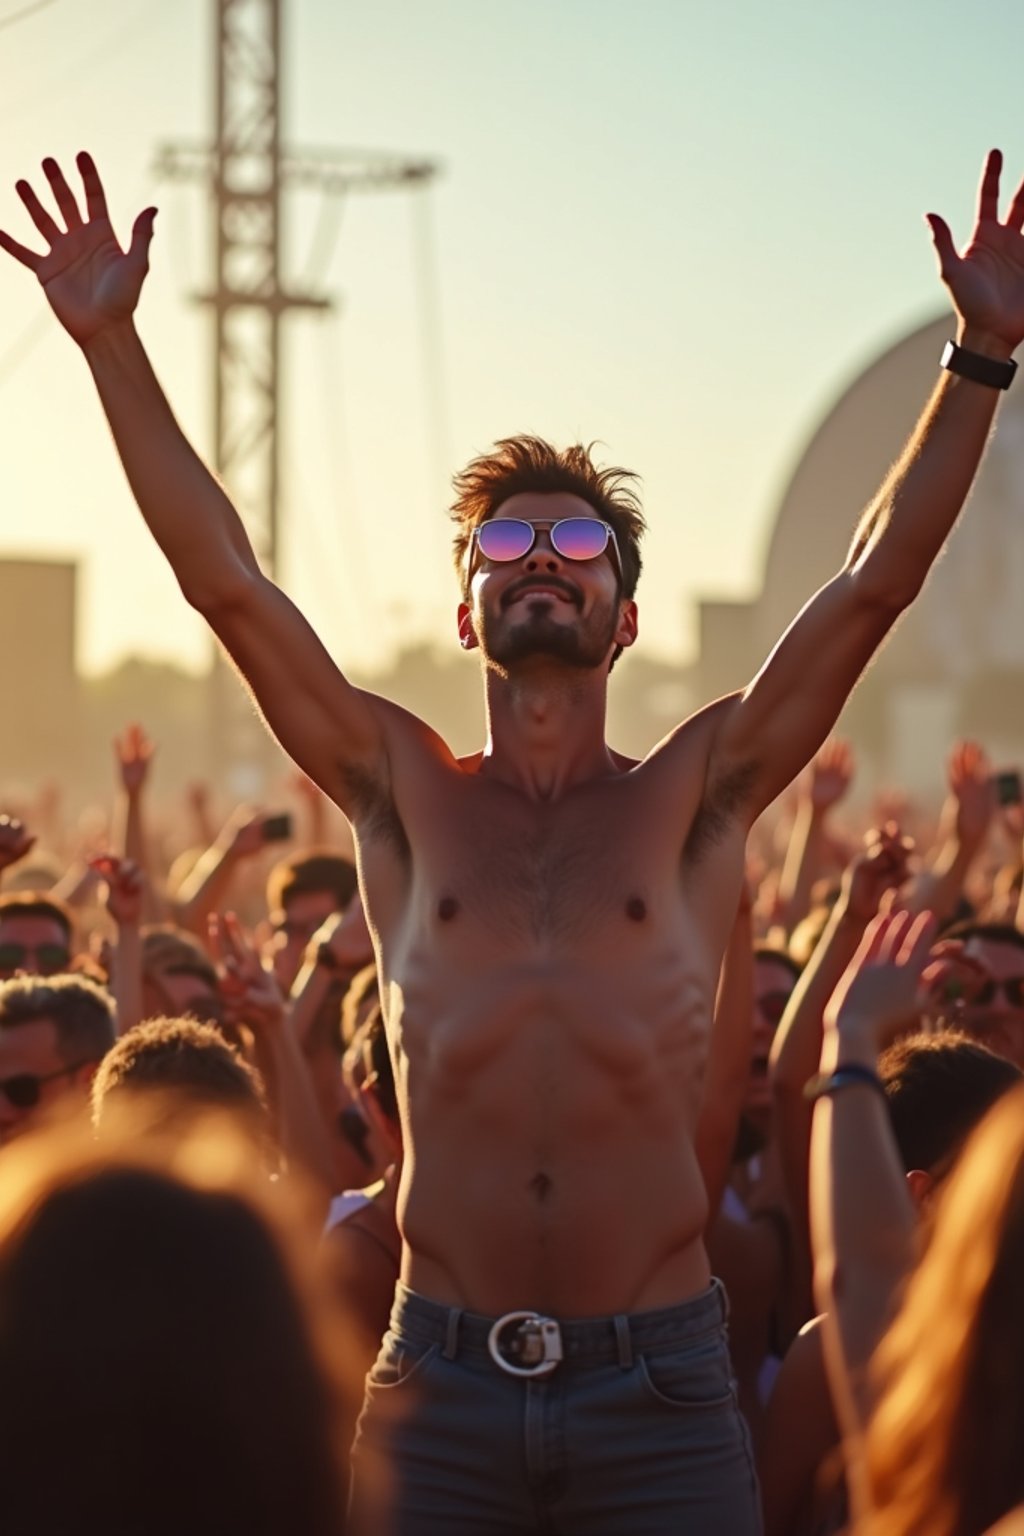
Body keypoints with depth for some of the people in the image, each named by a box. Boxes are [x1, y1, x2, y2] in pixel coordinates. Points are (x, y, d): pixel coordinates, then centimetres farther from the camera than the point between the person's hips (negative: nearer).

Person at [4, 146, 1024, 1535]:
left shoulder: (695, 799, 9)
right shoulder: (405, 794, 11)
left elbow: (875, 584, 3)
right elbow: (223, 577, 6)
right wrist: (111, 343, 0)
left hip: (659, 1385, -1)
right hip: (442, 1383, 1)